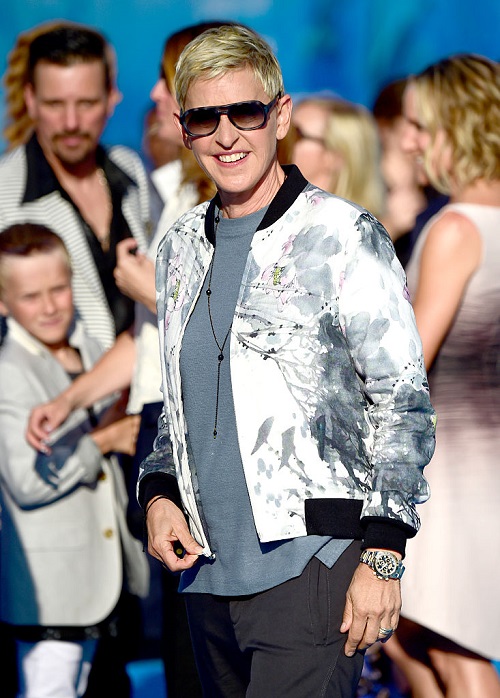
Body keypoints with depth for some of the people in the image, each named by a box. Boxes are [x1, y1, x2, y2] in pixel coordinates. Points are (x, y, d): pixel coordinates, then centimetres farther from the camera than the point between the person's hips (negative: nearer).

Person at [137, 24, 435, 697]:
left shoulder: (344, 238, -5)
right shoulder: (181, 249, 14)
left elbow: (404, 404, -6)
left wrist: (382, 554, -13)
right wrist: (159, 493, 7)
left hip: (311, 565, -6)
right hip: (208, 568, 6)